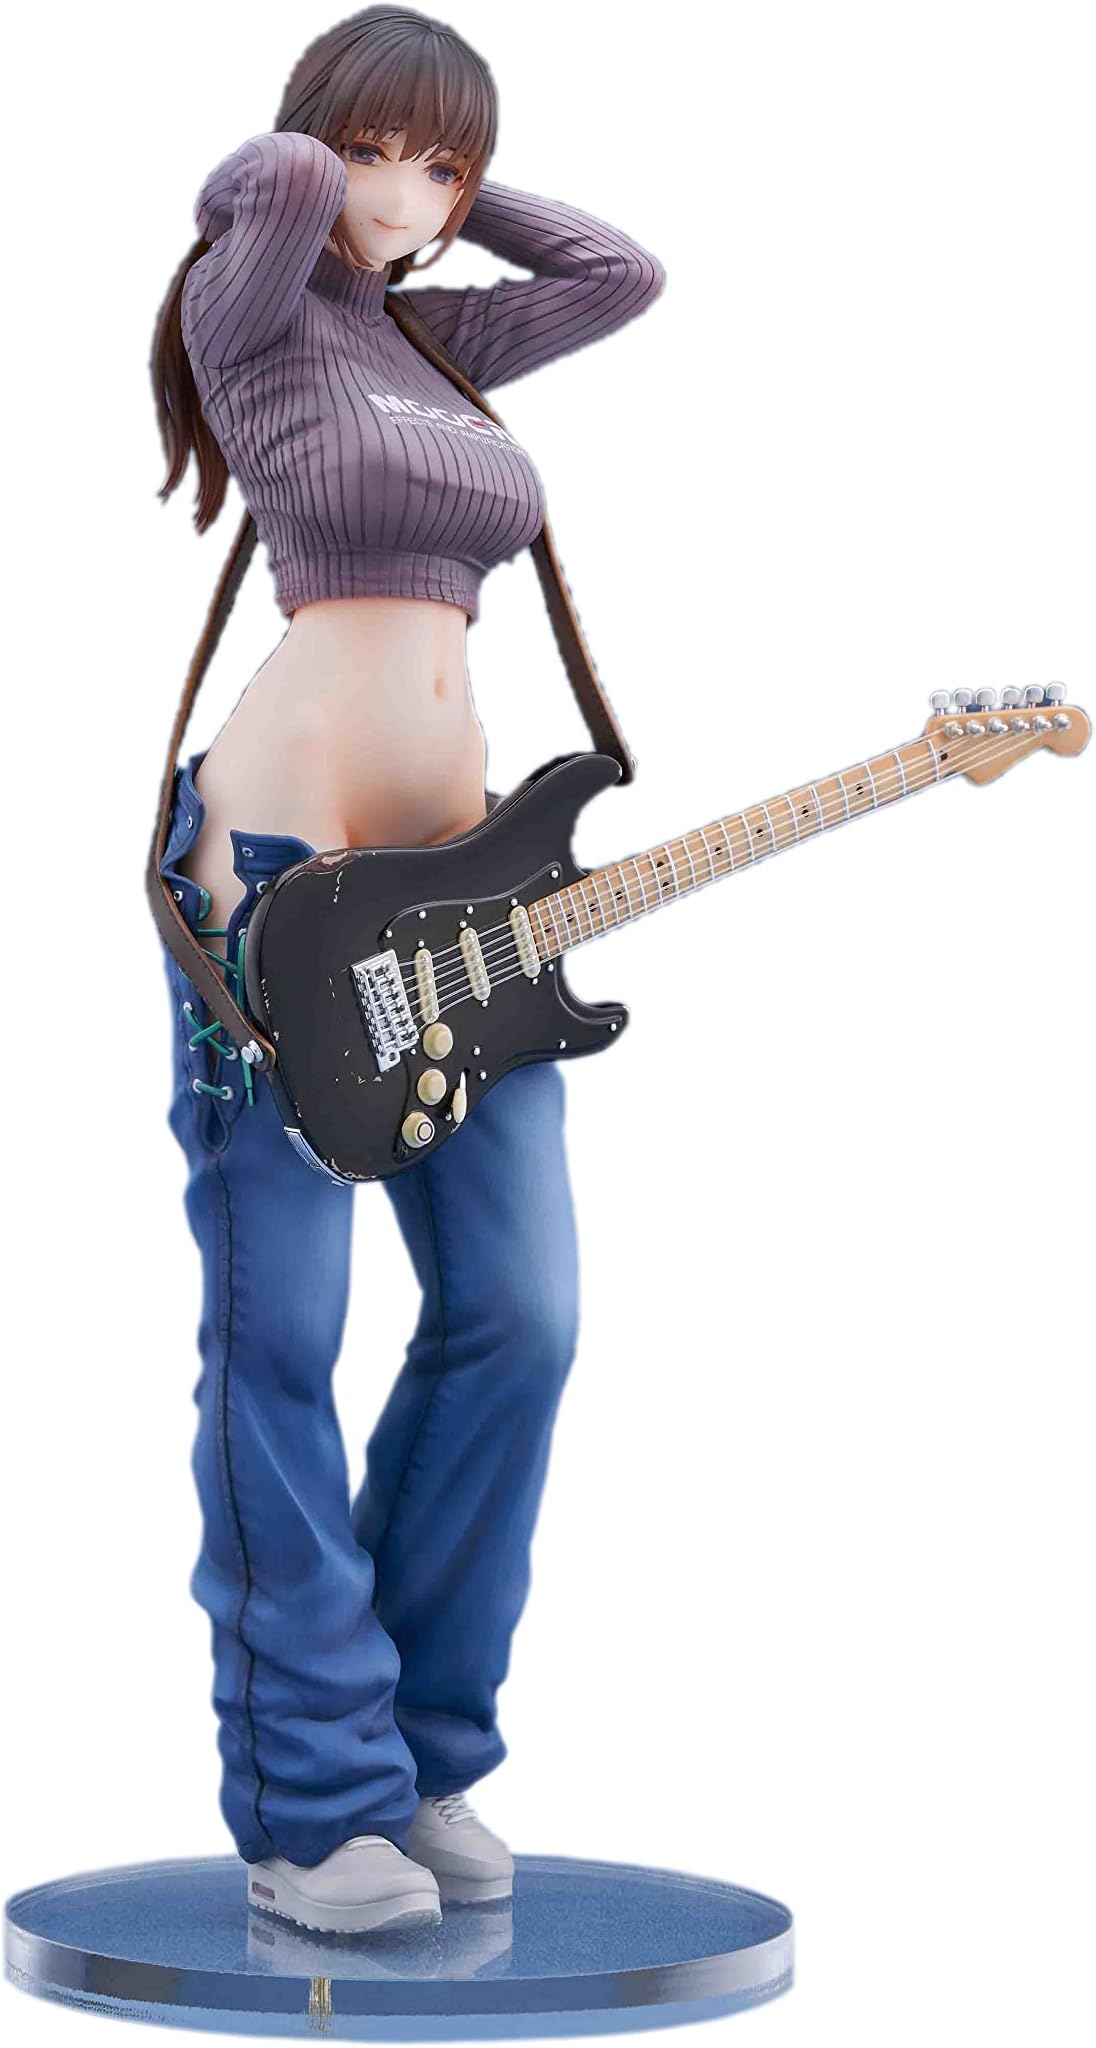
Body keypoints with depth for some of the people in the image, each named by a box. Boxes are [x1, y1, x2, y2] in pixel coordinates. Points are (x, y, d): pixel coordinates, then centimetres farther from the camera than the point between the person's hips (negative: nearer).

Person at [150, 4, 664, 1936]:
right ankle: (311, 1809, 2)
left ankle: (418, 1757, 15)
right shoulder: (252, 310, 1)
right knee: (276, 1339, -4)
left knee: (517, 1313, 2)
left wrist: (452, 199, 18)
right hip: (278, 857, -7)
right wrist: (287, 191, 4)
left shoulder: (441, 336, 20)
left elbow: (624, 270, 19)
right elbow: (273, 180, -17)